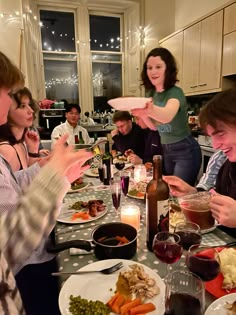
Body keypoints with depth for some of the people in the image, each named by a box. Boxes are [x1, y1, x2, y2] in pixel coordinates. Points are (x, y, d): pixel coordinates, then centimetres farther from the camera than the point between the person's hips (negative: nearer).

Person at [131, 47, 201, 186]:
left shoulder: (175, 92, -20)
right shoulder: (151, 93, 1)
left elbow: (167, 116, -43)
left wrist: (150, 109, -63)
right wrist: (142, 114, -11)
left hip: (185, 150, -7)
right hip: (166, 150, 8)